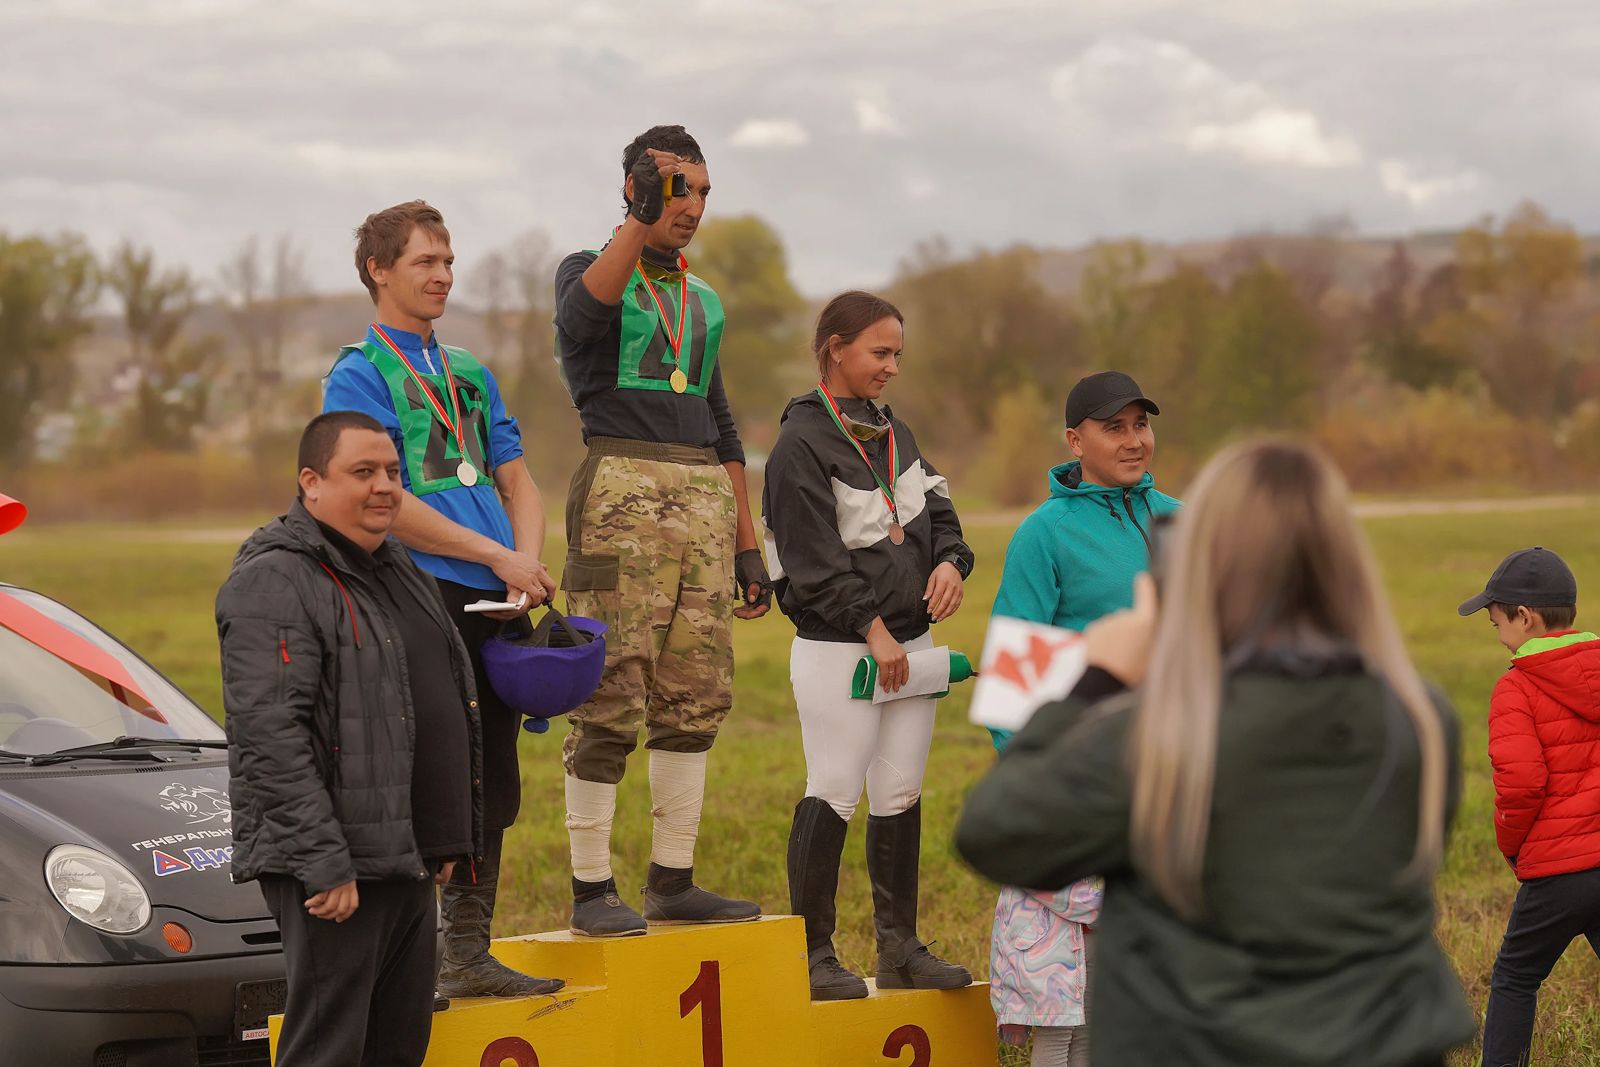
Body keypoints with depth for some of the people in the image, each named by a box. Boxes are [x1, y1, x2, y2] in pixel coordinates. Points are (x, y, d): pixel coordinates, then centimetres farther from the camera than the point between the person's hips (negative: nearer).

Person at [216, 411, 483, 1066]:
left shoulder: (399, 572, 18)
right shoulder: (274, 582, -12)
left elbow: (451, 709, 27)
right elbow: (271, 733, -21)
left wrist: (452, 837, 20)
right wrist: (325, 863, -25)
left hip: (407, 862, 9)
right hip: (330, 868, -9)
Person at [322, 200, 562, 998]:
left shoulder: (472, 376, 22)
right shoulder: (359, 375, -1)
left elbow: (518, 484, 19)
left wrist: (528, 564, -2)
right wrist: (499, 556, -14)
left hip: (495, 604, 7)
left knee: (492, 783, 9)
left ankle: (468, 953, 17)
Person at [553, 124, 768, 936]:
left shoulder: (702, 302, 24)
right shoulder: (589, 269, 5)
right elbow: (581, 315, -21)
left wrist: (747, 543, 21)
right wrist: (641, 223, -28)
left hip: (705, 497, 7)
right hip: (621, 487, -7)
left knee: (696, 694, 4)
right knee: (611, 697, -10)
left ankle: (672, 882, 10)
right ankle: (591, 889, -6)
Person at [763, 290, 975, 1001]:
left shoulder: (893, 434, 15)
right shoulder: (802, 443, -11)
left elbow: (935, 511, 17)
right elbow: (815, 560, -16)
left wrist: (950, 562, -5)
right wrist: (871, 628, -17)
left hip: (908, 644, 8)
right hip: (837, 650, -8)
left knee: (901, 798, 10)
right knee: (833, 797, -5)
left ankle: (899, 948, 17)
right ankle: (815, 955, 3)